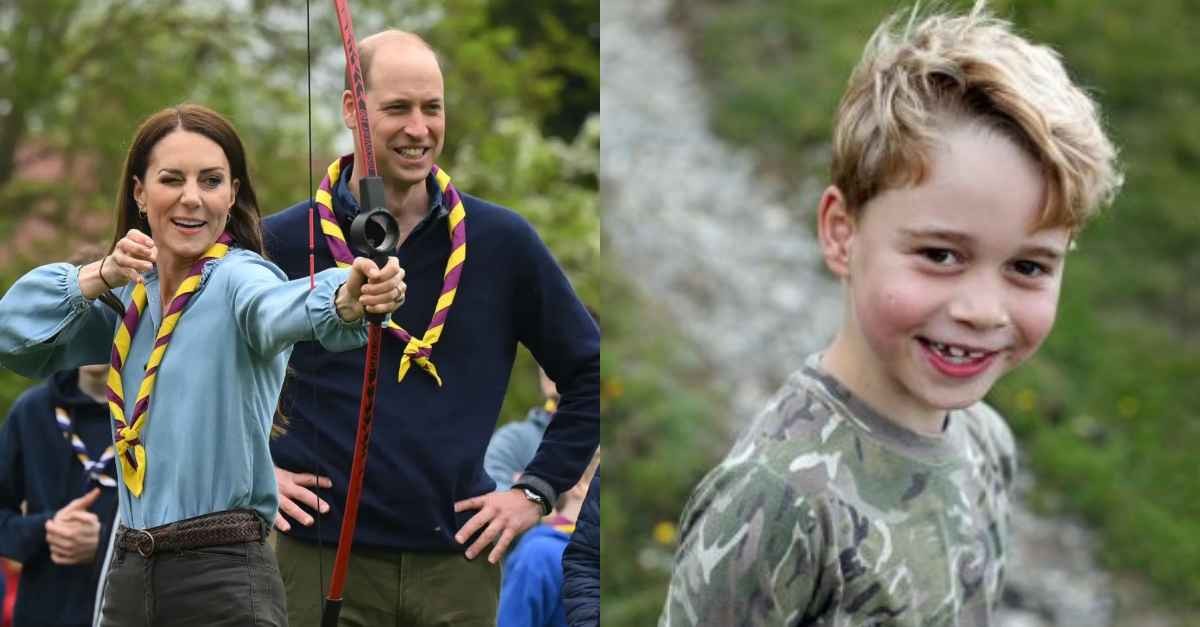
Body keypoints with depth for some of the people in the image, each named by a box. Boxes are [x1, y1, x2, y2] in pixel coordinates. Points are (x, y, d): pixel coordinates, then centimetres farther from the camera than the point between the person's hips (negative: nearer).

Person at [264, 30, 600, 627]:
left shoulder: (502, 242, 5)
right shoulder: (283, 243, 2)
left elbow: (588, 372, 13)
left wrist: (537, 488, 6)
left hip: (457, 560, 1)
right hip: (324, 560, -1)